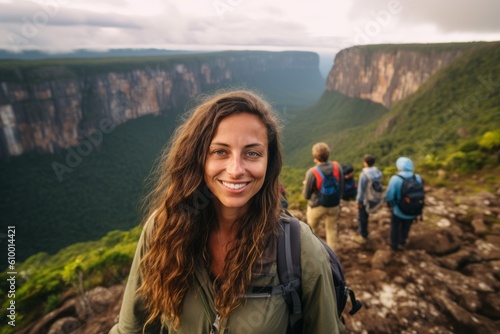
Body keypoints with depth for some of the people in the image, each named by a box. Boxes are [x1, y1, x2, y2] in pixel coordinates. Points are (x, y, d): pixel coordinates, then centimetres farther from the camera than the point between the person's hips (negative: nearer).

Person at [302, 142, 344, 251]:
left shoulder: (312, 173, -26)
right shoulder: (337, 167, -14)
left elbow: (306, 195, -14)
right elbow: (341, 188, -3)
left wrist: (306, 184, 5)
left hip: (317, 206, -3)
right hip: (334, 205, 4)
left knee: (312, 228, 22)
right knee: (331, 229, 21)